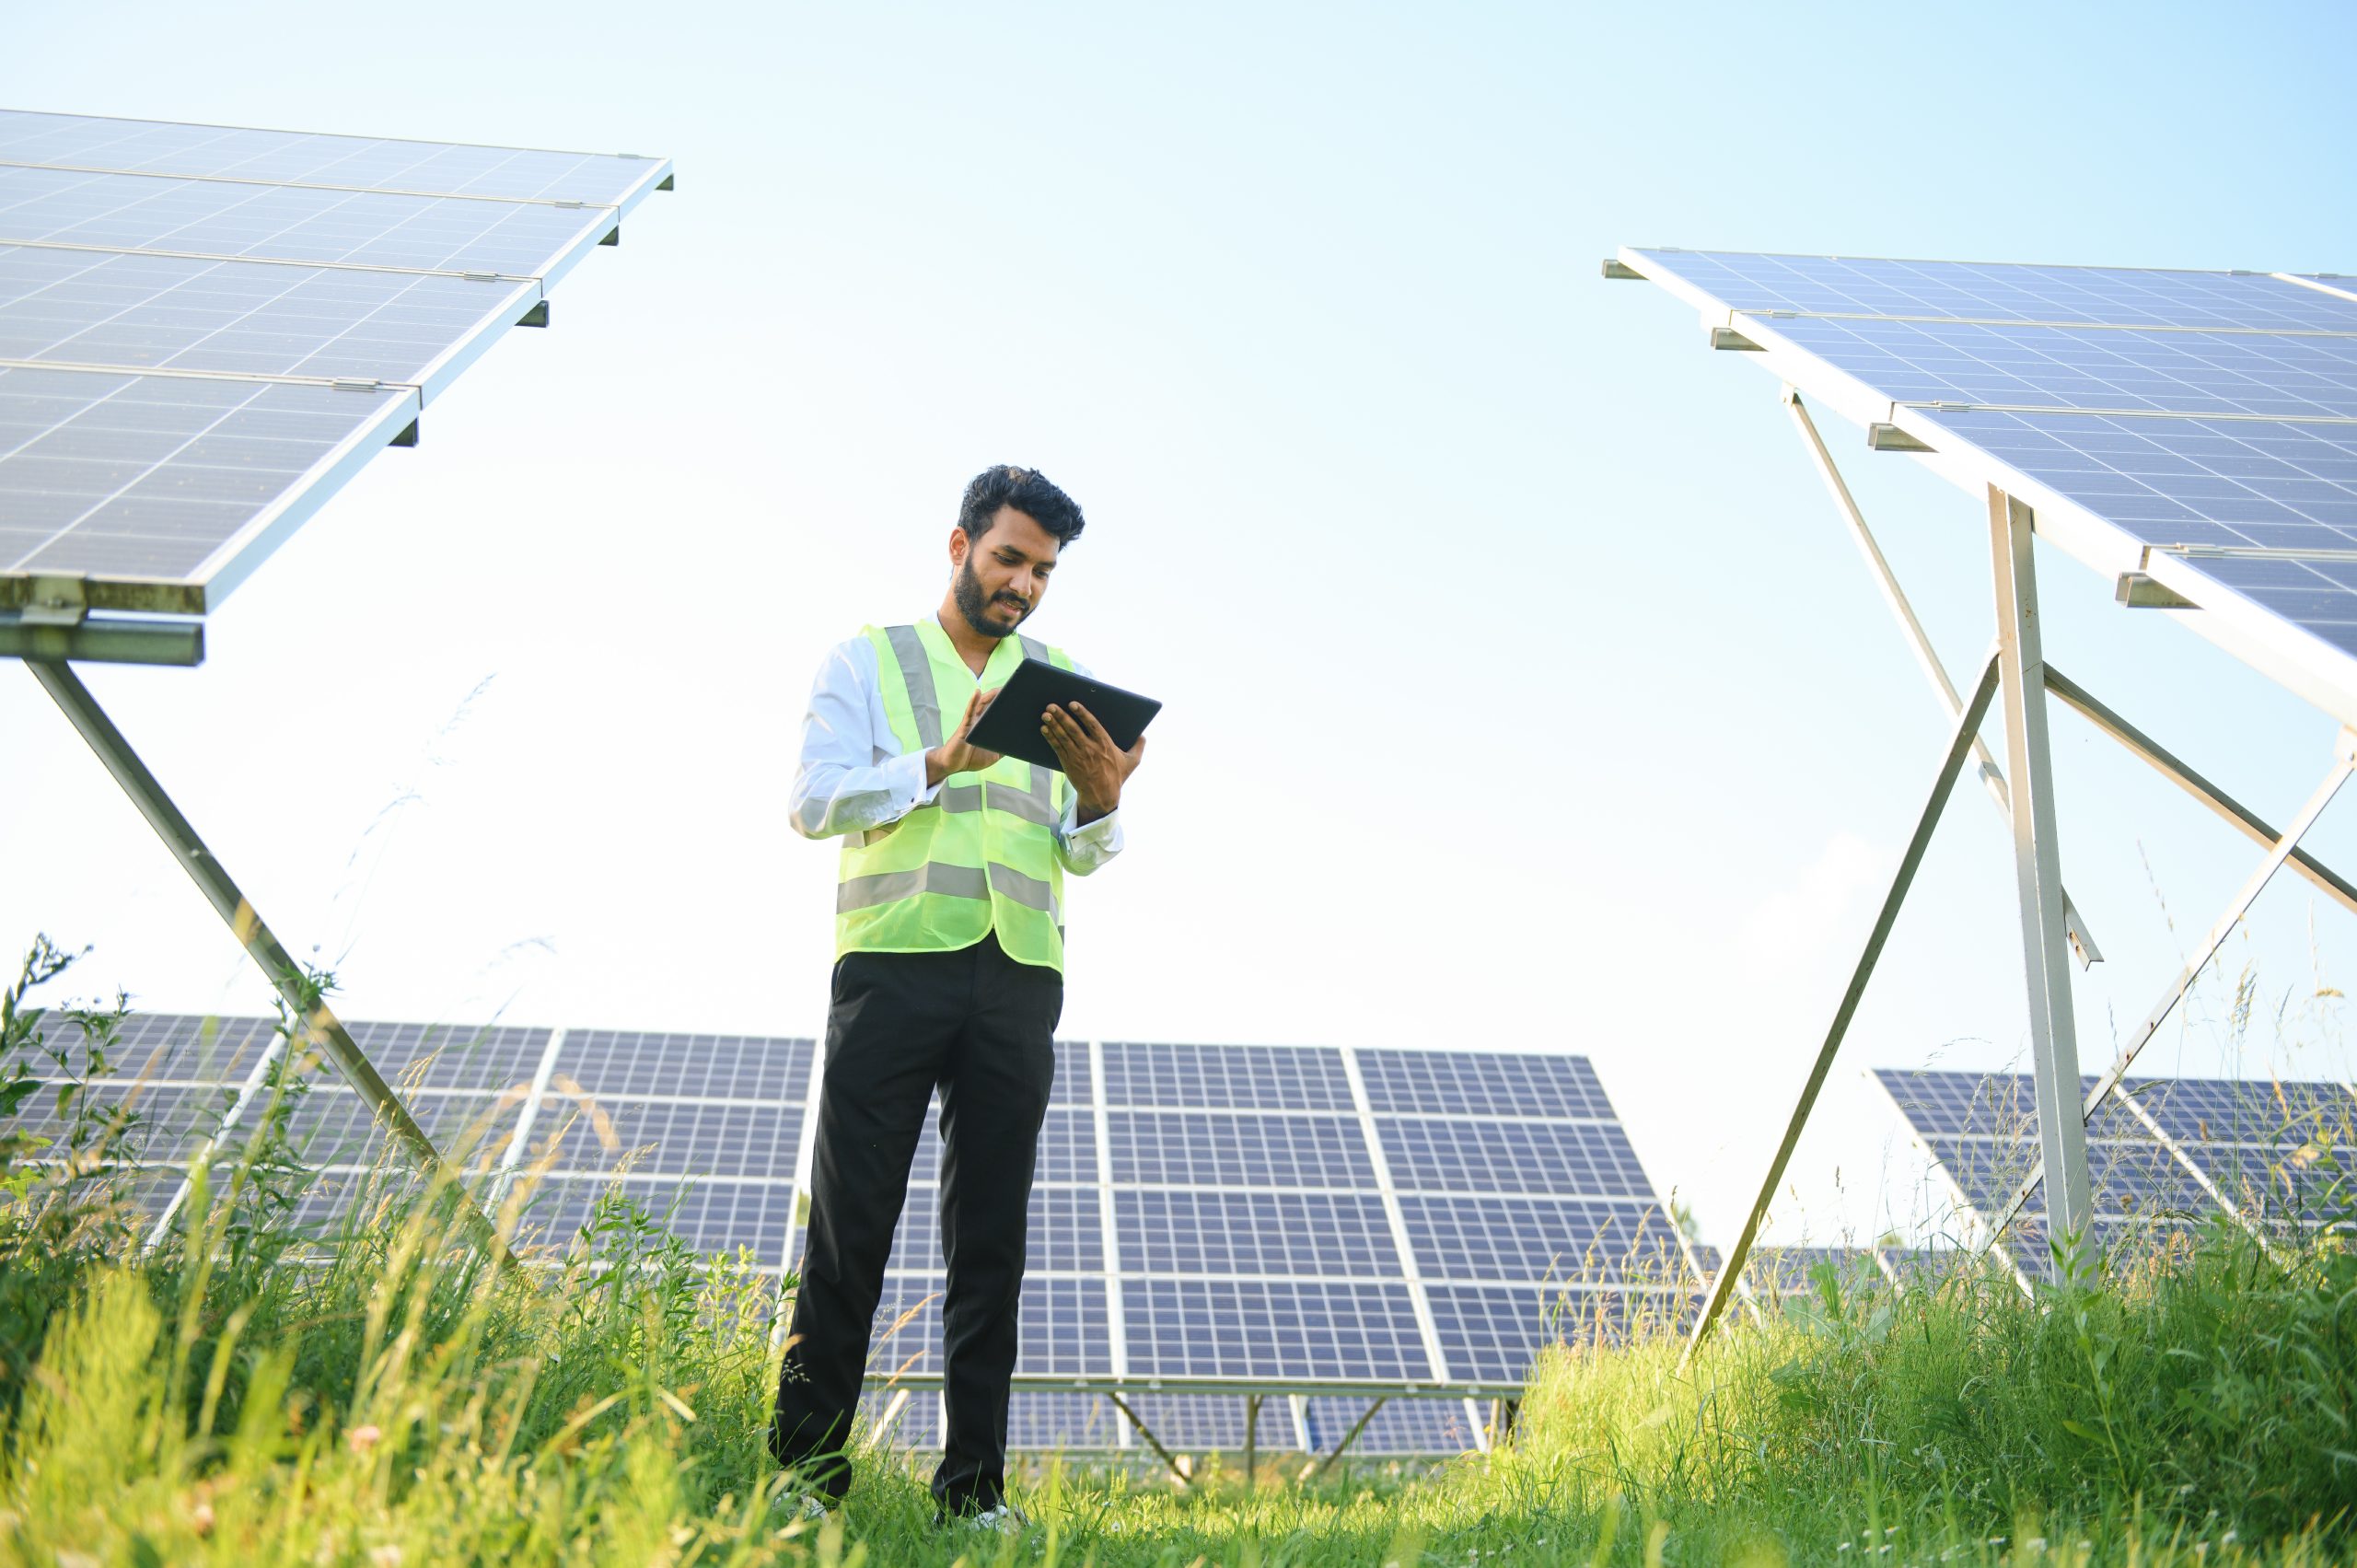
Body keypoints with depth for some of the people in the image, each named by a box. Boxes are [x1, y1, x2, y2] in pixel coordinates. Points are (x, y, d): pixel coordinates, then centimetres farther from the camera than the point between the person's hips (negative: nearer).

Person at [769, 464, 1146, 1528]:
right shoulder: (867, 661, 10)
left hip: (1018, 977, 3)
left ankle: (972, 1486, 6)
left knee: (991, 1236, 2)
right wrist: (940, 763, -16)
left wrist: (1100, 800, -10)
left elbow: (1085, 853, 13)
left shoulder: (1060, 683, 19)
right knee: (850, 1225, -2)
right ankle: (803, 1470, 5)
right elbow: (814, 800, -3)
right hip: (894, 963, -3)